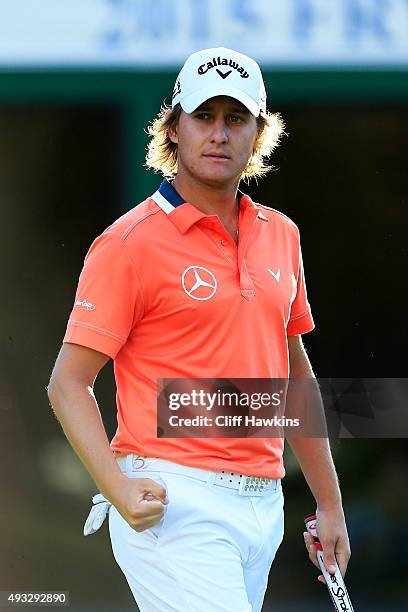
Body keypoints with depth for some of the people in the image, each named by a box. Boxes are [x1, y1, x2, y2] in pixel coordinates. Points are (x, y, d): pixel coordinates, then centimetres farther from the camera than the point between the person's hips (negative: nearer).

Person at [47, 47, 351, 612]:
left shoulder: (280, 234, 14)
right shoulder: (132, 242, -6)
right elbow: (68, 383, -8)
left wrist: (329, 504, 21)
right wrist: (118, 490, -22)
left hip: (262, 505, 7)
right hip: (173, 505, -7)